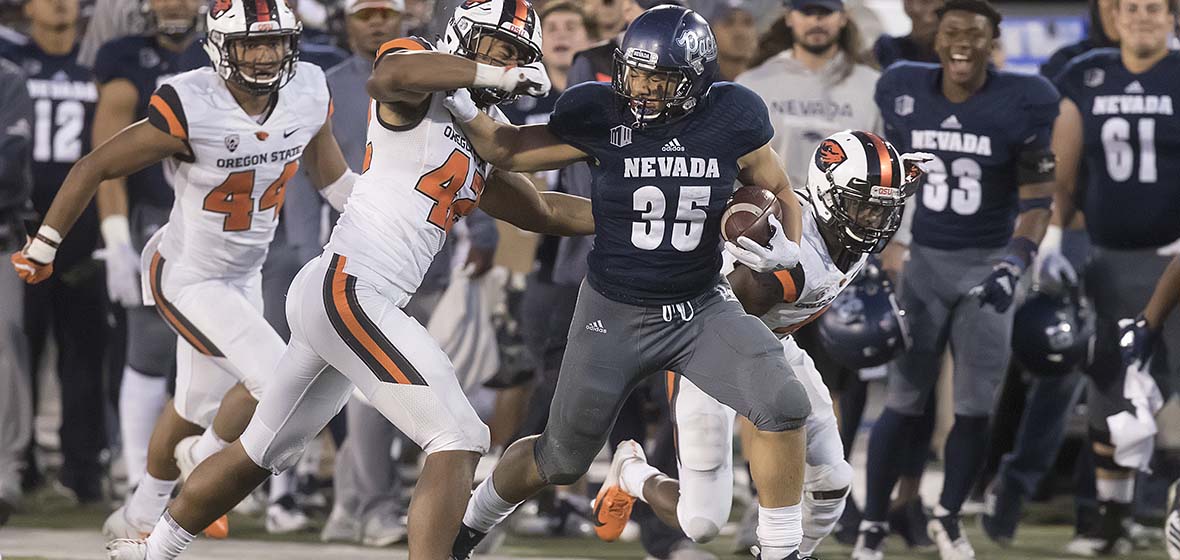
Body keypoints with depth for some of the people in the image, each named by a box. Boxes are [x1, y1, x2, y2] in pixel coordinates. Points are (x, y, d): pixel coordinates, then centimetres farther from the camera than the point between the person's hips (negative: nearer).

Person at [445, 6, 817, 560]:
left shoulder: (731, 118, -13)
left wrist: (785, 249, -18)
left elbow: (779, 193, 2)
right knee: (559, 461, 10)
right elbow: (509, 151, -1)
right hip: (613, 315, -1)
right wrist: (460, 105, -17)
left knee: (784, 408, -22)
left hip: (701, 307, 1)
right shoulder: (599, 116, -15)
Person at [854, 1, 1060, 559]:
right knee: (903, 403, -2)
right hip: (920, 261, 1)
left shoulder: (1022, 102, -11)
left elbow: (1037, 199, -8)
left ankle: (948, 515, 23)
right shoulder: (903, 91, -3)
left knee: (975, 408, 1)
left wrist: (1014, 264, -20)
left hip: (986, 263, -1)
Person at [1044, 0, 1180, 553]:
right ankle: (1111, 519, 17)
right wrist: (1051, 245, 4)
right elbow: (1063, 173, 10)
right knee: (1110, 395, 8)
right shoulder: (1086, 78, 6)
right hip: (1110, 259, 4)